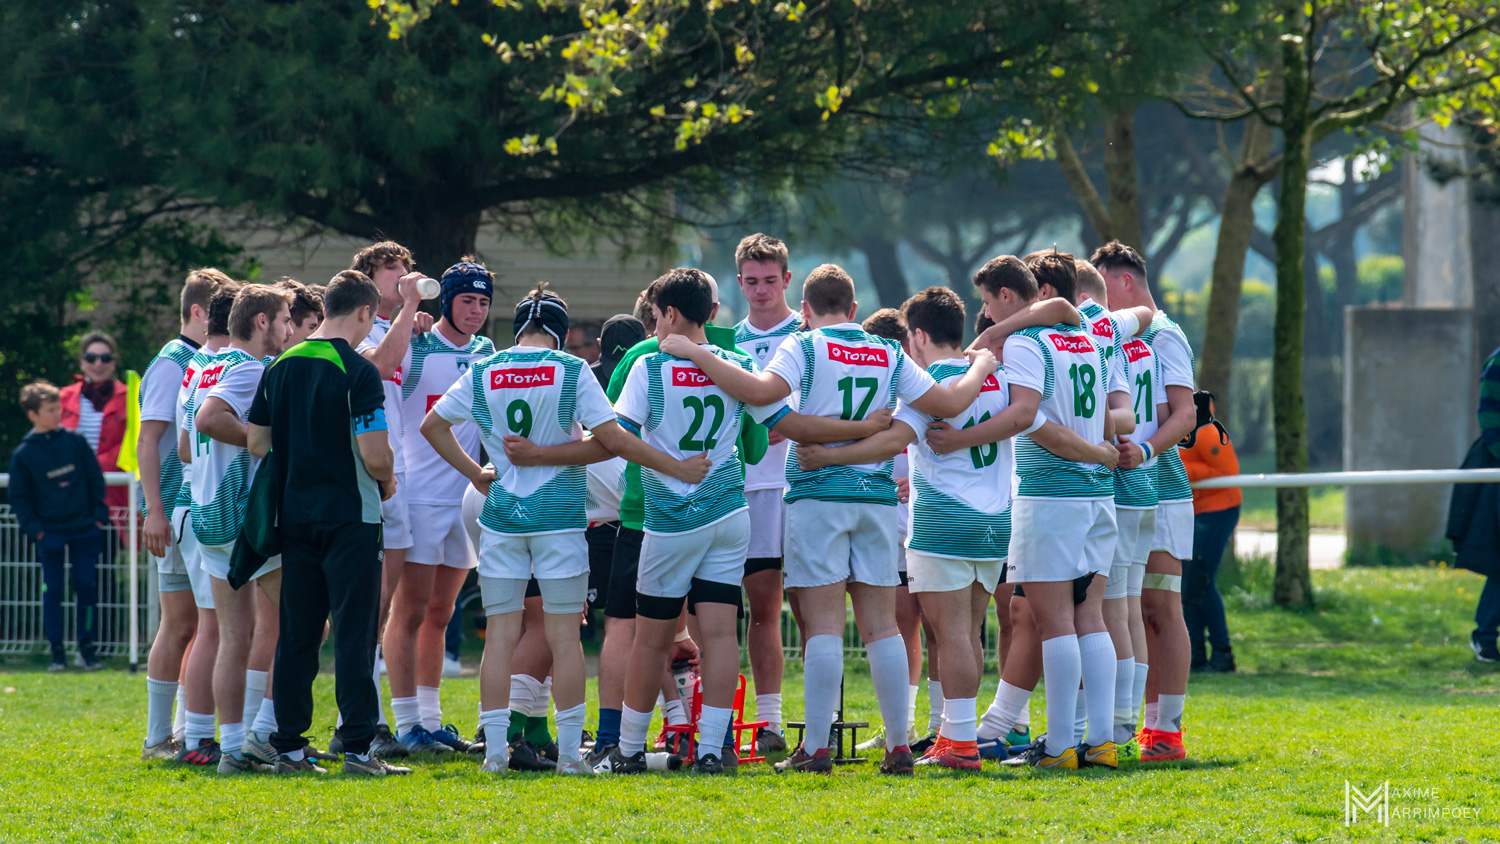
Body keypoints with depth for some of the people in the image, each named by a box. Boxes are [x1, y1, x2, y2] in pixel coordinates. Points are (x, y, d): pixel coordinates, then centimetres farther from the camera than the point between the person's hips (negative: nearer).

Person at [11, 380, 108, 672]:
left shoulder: (75, 441, 3)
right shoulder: (24, 454, -2)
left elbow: (95, 479, 9)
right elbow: (20, 497, 4)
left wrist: (98, 515, 3)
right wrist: (34, 528, -6)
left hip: (84, 529, 1)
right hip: (50, 533, -1)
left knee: (86, 586, 2)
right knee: (52, 591, 1)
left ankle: (87, 648, 10)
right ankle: (56, 651, 8)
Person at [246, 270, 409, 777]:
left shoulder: (282, 366, 7)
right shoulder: (357, 372, -13)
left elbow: (256, 441, 11)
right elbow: (374, 454, -17)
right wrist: (387, 480, 4)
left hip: (295, 517, 6)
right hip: (351, 516, -6)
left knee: (296, 633, 9)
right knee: (354, 633, -4)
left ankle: (289, 747, 9)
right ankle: (357, 748, -7)